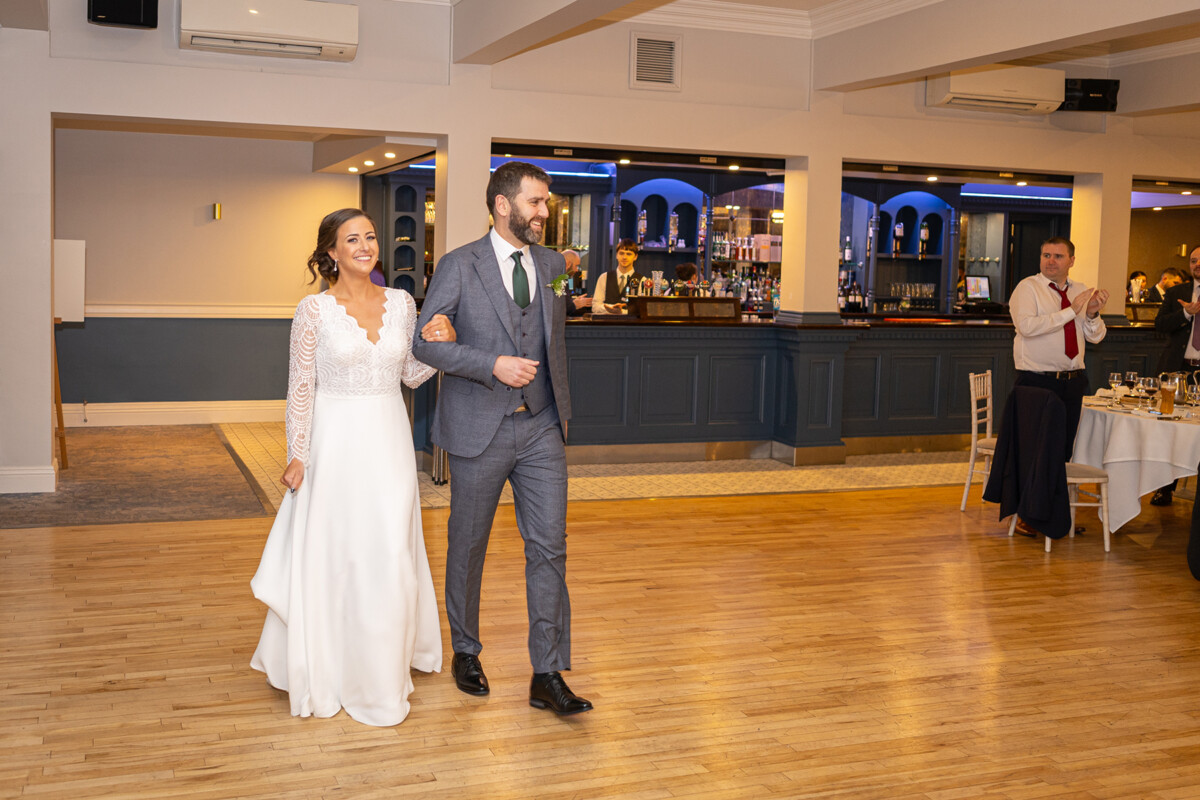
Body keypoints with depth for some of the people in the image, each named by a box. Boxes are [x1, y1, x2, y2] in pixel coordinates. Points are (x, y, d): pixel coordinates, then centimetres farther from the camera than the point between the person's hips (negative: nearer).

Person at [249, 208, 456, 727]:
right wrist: (297, 456, -7)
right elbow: (300, 388, -4)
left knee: (389, 559, 9)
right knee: (332, 554, 5)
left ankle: (380, 673, 28)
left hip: (389, 441, 4)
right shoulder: (314, 310, -6)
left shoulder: (401, 303, 5)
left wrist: (439, 344, -7)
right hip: (336, 442, -4)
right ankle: (328, 672, 22)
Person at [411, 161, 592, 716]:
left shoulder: (552, 264, 8)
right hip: (480, 430, -3)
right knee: (468, 545, 10)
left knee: (549, 546, -2)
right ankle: (466, 652, 31)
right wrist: (492, 365, -20)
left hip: (541, 427, 4)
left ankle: (547, 677, 4)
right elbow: (424, 340, -10)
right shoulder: (459, 266, -6)